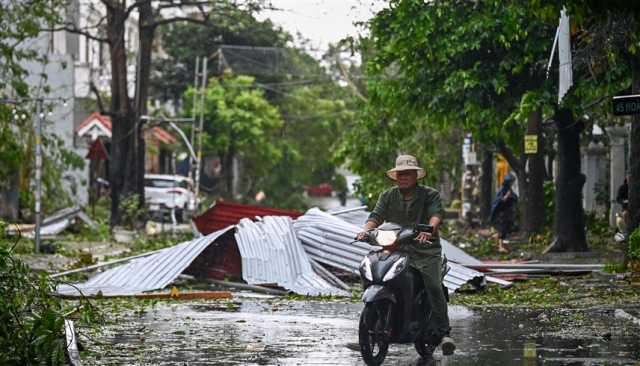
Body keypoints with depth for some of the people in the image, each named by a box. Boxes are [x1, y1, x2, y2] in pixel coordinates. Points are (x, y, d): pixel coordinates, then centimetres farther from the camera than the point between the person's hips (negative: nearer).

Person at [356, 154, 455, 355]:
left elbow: (437, 214, -12)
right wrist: (366, 230, -19)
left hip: (426, 250, -3)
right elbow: (376, 216, 4)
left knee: (434, 286, -23)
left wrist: (429, 229, -35)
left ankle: (443, 333, -24)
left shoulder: (430, 195, 5)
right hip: (395, 249, 3)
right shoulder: (388, 196, 16)